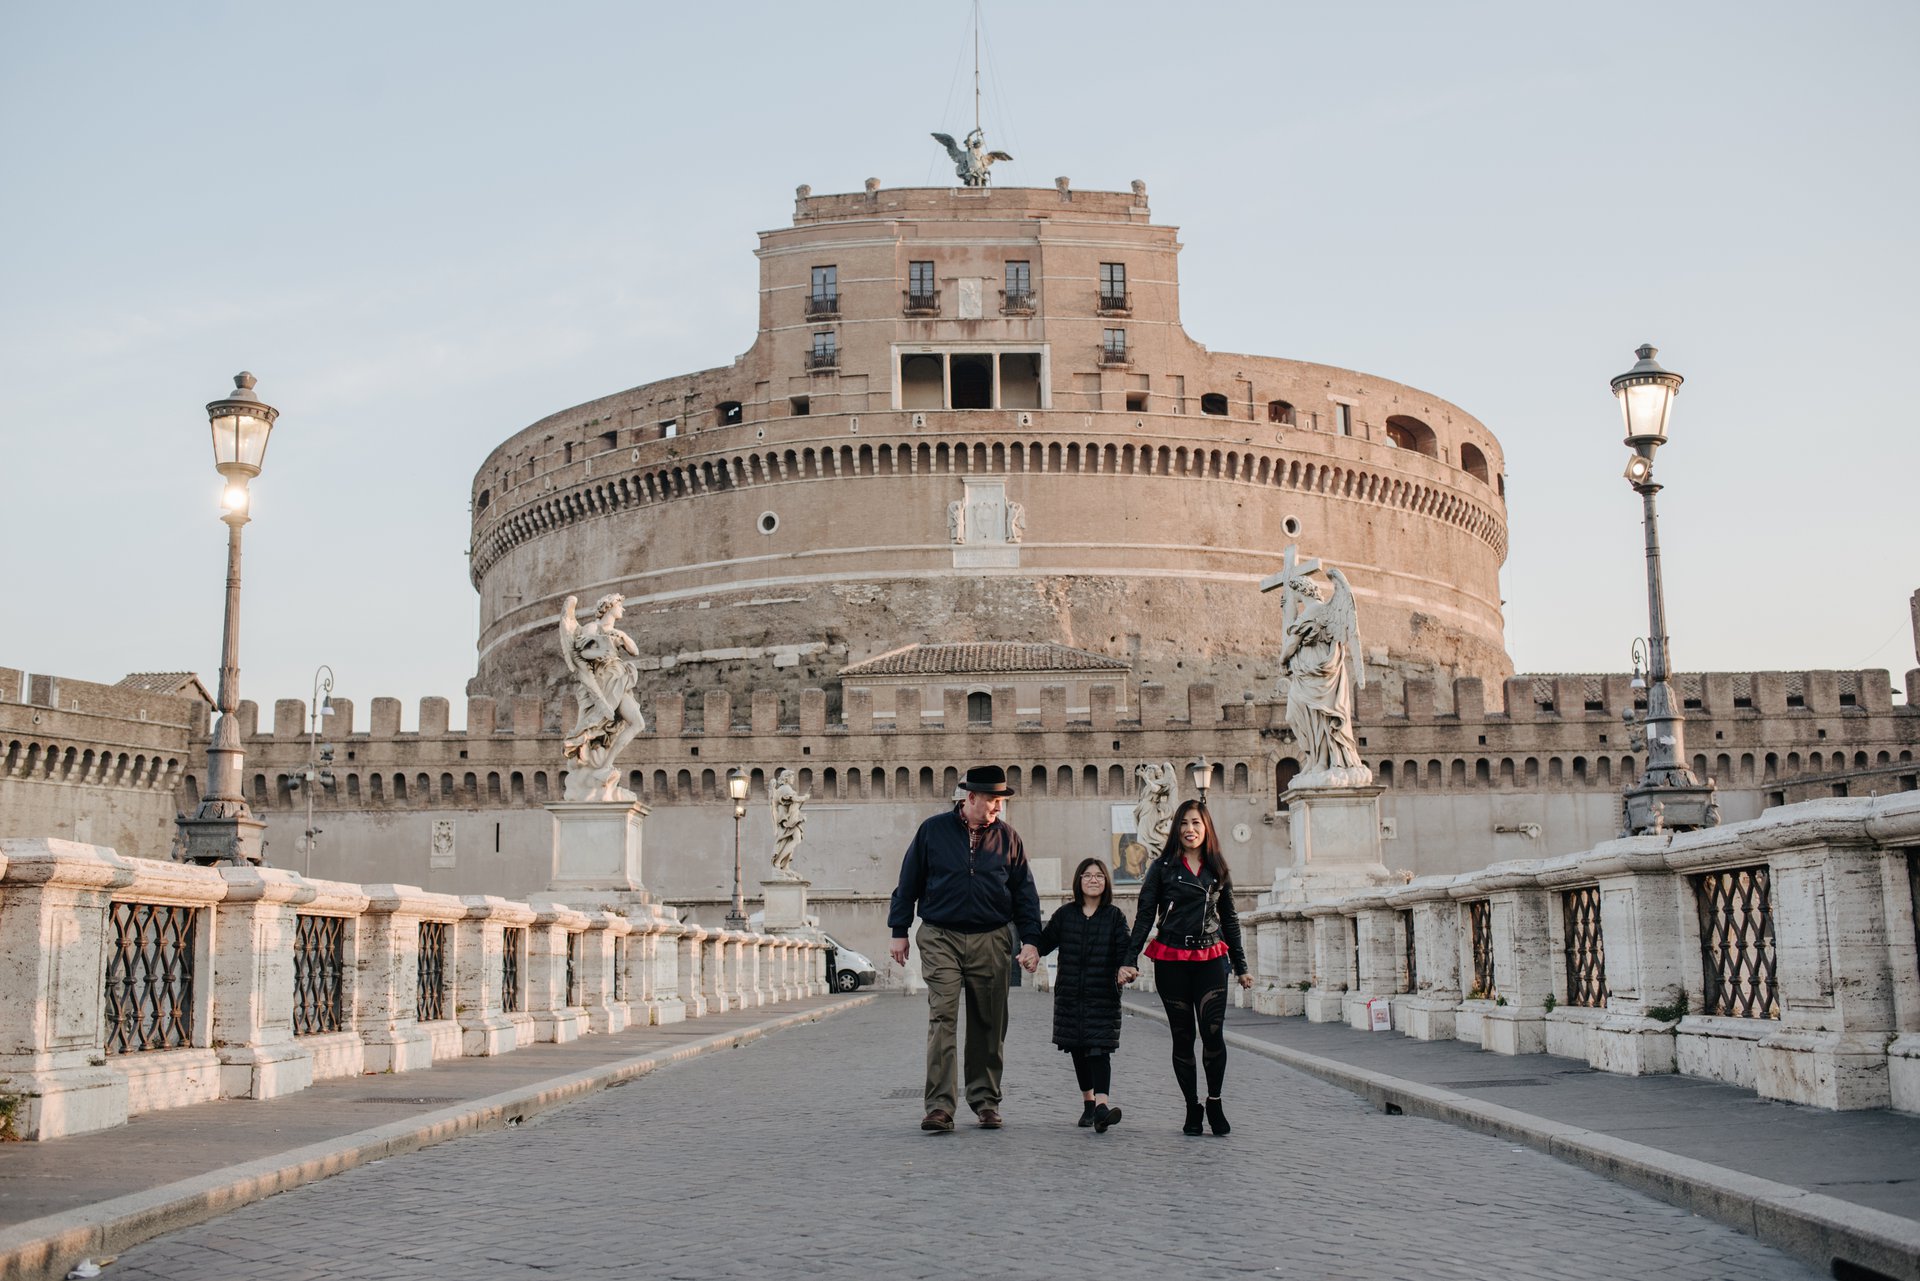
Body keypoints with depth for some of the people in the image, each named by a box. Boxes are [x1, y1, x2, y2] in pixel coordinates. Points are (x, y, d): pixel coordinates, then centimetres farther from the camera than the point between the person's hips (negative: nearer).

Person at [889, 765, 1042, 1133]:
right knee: (942, 1019, -11)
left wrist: (1030, 940, 0)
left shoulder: (1008, 838, 6)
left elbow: (1025, 893, 9)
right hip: (940, 939, -2)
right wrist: (899, 932, 5)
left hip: (990, 941, 2)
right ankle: (939, 1106, -12)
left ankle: (985, 1101, 19)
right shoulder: (933, 830, 1)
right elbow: (908, 882, 7)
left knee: (988, 1026, 7)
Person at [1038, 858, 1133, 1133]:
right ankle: (1088, 1102, 25)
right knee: (1078, 1050, 10)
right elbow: (1045, 942, 6)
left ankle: (1102, 1105, -24)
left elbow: (1124, 949, -4)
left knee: (1099, 1048, -13)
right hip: (1070, 994, 3)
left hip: (1103, 995, -3)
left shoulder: (1115, 916, 3)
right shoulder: (1065, 914, 8)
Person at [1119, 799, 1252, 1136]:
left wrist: (1241, 966, 15)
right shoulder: (1163, 867, 2)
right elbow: (1144, 917, 0)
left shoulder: (1218, 868, 11)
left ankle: (1214, 1102, 6)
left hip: (1211, 959, 1)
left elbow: (1229, 919, 17)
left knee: (1213, 1033, -11)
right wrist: (1129, 960, -9)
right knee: (1183, 1036, 3)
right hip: (1171, 961, -1)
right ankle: (1192, 1108, 15)